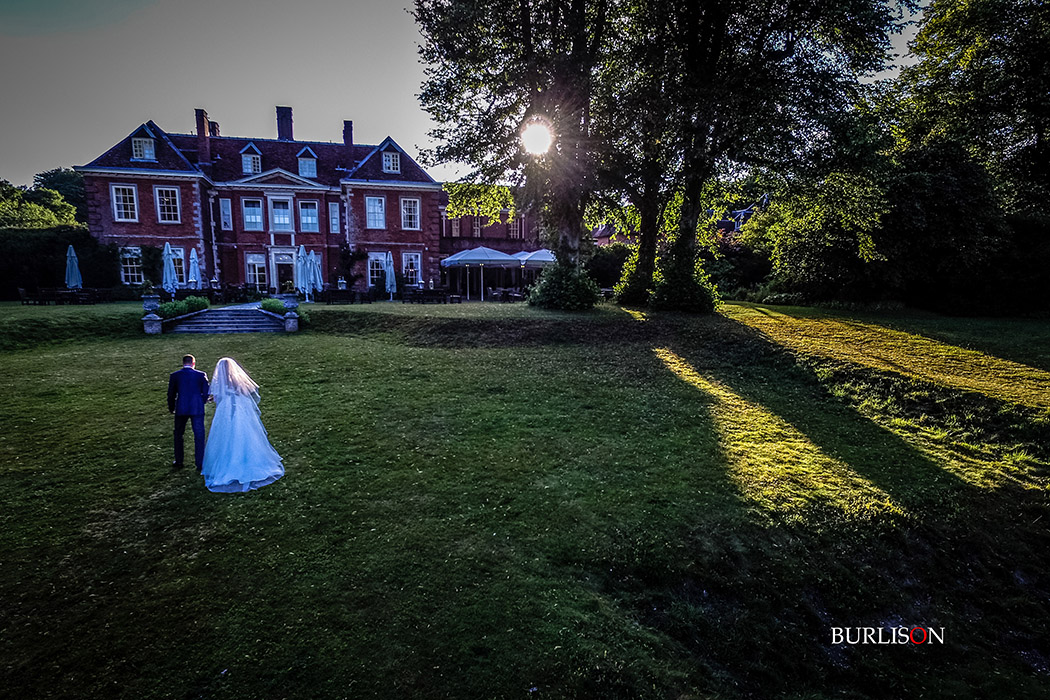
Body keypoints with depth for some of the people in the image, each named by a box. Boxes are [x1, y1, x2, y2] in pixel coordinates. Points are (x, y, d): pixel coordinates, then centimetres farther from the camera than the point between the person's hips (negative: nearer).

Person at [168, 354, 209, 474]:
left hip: (181, 409, 1)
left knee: (178, 435, 19)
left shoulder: (174, 376, 0)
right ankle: (200, 465, 2)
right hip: (197, 409, -1)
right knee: (199, 436, 2)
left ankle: (178, 462, 27)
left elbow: (171, 394, 5)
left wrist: (171, 408, 19)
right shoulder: (201, 375, -4)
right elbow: (206, 392, -1)